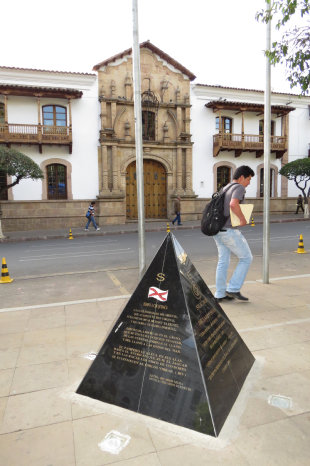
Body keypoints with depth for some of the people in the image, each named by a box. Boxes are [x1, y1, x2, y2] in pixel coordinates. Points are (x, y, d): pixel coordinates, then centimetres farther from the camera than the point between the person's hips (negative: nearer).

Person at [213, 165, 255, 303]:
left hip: (217, 229, 9)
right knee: (246, 258, 6)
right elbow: (233, 204, -29)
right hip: (229, 231, -9)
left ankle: (220, 294, 19)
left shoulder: (225, 189, 20)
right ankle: (233, 289, 6)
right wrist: (243, 219, -16)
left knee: (223, 261, 14)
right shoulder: (239, 188, -9)